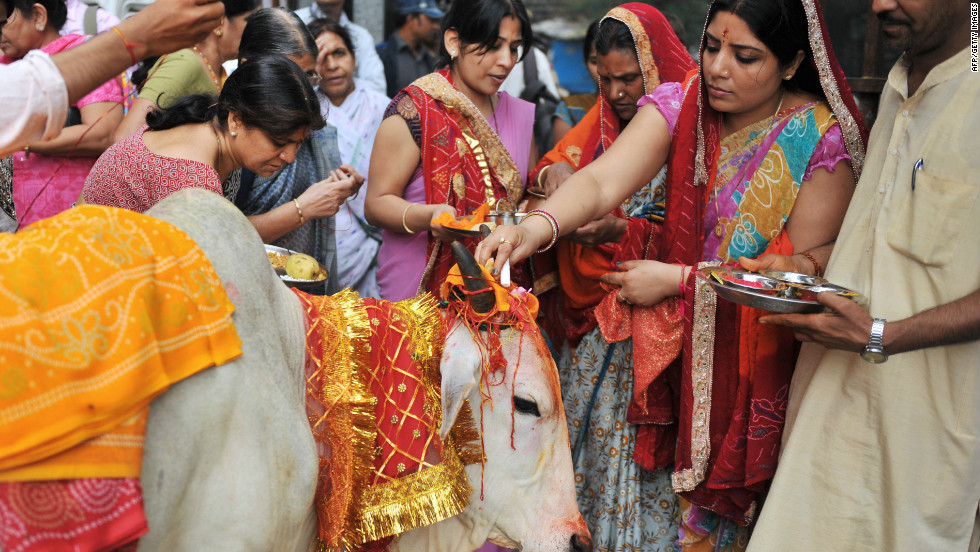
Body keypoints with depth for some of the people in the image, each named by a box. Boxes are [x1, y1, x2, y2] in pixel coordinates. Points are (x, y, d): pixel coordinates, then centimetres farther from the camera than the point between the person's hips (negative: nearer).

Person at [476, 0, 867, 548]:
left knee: (727, 491, 6)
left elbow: (806, 267, -15)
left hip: (762, 354, -3)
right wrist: (538, 225, -42)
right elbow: (602, 181, -21)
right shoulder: (680, 106, -7)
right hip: (675, 342, 3)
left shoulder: (823, 141, -14)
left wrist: (678, 280, -17)